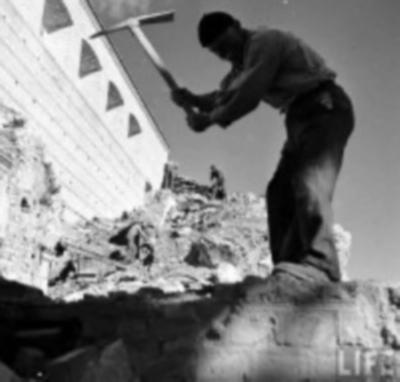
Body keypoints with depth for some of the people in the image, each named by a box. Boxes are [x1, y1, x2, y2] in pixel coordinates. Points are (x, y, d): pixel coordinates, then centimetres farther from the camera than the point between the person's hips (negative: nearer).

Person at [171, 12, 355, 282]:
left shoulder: (263, 41, -10)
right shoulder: (244, 59, 21)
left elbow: (248, 98, -17)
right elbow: (223, 98, 16)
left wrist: (208, 120, -7)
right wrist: (193, 100, -2)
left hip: (325, 110, -10)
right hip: (303, 117, 10)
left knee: (308, 184, -29)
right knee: (280, 192, 0)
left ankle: (319, 266, -43)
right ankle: (290, 268, -6)